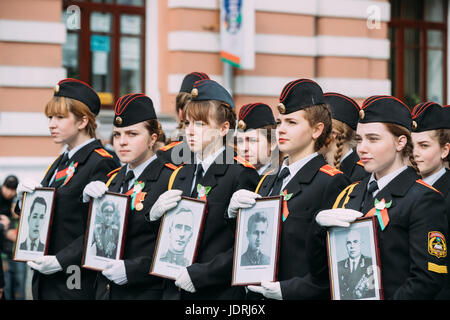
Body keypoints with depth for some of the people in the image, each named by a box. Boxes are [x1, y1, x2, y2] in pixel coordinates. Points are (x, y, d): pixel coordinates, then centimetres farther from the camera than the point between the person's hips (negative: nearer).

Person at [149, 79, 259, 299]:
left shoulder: (242, 175, -9)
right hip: (175, 291, 6)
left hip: (220, 292, -6)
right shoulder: (182, 175, 13)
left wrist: (200, 273, -18)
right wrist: (155, 214, -5)